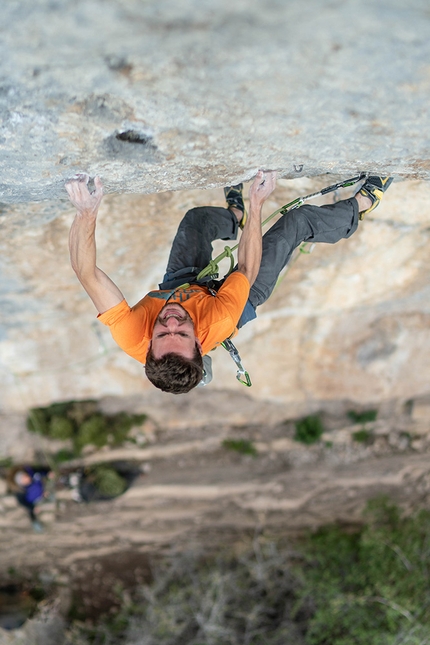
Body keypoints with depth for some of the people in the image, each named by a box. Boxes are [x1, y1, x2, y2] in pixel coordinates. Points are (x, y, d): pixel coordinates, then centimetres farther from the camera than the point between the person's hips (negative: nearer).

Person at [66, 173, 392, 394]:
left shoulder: (131, 337, -45)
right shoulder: (215, 326, -48)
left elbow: (87, 272, -46)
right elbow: (247, 270, -36)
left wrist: (87, 212, -57)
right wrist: (257, 203, -36)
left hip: (177, 284, 3)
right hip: (230, 295, -2)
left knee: (198, 215, 11)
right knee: (298, 220, 1)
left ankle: (235, 216, 50)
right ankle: (359, 205, 35)